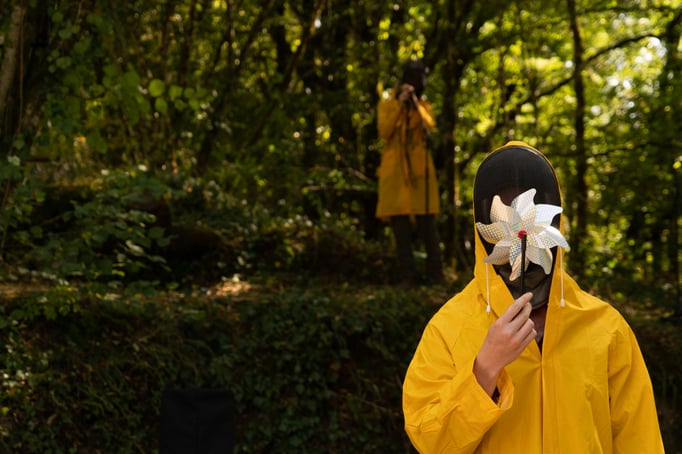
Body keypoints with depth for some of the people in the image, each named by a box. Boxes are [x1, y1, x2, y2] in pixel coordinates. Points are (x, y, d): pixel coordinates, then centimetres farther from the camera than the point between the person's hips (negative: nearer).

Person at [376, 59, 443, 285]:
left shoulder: (424, 106, 15)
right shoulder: (386, 105, 11)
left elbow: (429, 126, -6)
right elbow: (384, 132, -5)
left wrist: (415, 103, -14)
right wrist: (399, 104, -10)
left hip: (420, 170, 1)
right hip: (395, 171, -1)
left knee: (427, 223, -5)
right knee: (400, 224, -4)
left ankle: (435, 273, -4)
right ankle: (407, 275, -3)